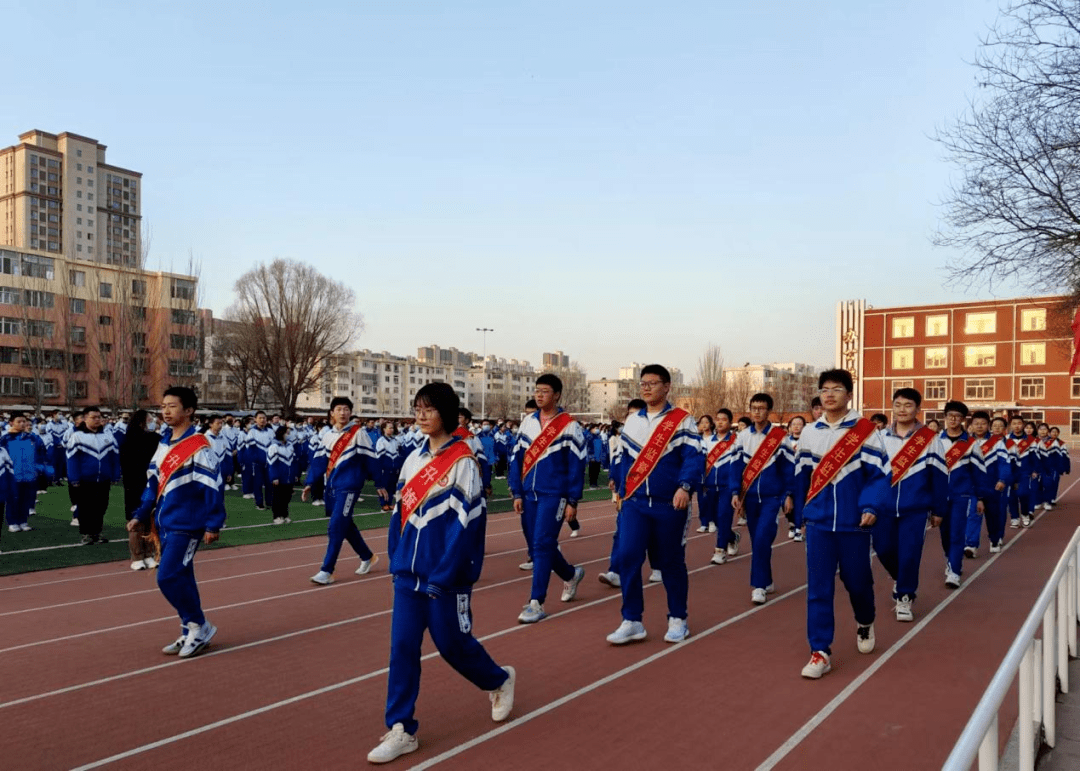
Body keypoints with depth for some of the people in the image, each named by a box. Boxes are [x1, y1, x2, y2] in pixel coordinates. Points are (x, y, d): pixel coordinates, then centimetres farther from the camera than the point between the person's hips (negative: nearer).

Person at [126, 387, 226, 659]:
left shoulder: (198, 447, -15)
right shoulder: (163, 444, 10)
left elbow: (214, 487, -17)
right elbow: (153, 484, 17)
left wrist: (213, 525, -19)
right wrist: (140, 515, 12)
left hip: (186, 525, -8)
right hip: (164, 524, 8)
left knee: (169, 577, -10)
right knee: (179, 578, 12)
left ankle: (200, 627, 6)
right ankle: (191, 633, 23)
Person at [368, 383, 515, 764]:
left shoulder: (462, 461, -12)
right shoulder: (414, 459, 8)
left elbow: (467, 523, -17)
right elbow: (400, 513, 13)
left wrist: (444, 575, -18)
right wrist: (396, 562, 6)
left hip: (445, 577, -6)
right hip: (409, 574, 6)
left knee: (452, 644, 8)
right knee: (402, 646, 4)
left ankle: (500, 680, 36)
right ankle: (400, 730, 14)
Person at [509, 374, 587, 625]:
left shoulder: (569, 426, -7)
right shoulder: (528, 422, 7)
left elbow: (577, 465, -6)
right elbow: (517, 458, 10)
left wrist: (572, 501, -8)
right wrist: (517, 493, 4)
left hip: (554, 495, -6)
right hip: (530, 495, 6)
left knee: (542, 545, -10)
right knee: (538, 546, 13)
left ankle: (536, 603, -2)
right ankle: (571, 574, 38)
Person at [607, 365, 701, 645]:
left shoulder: (682, 420, -4)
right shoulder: (631, 421, 11)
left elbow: (693, 457, -14)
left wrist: (684, 486, -30)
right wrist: (622, 492, 17)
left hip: (669, 505, -3)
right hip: (635, 503, 4)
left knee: (671, 562, 7)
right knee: (627, 558, -7)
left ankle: (678, 619, 24)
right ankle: (631, 621, 3)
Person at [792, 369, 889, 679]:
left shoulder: (865, 430, -6)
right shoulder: (809, 432, 4)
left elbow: (879, 473, -8)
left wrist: (871, 507, -21)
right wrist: (802, 511, 16)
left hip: (853, 523, -2)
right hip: (818, 522, 2)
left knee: (857, 580, 14)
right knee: (818, 587, -1)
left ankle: (865, 624, 45)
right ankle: (820, 651, 6)